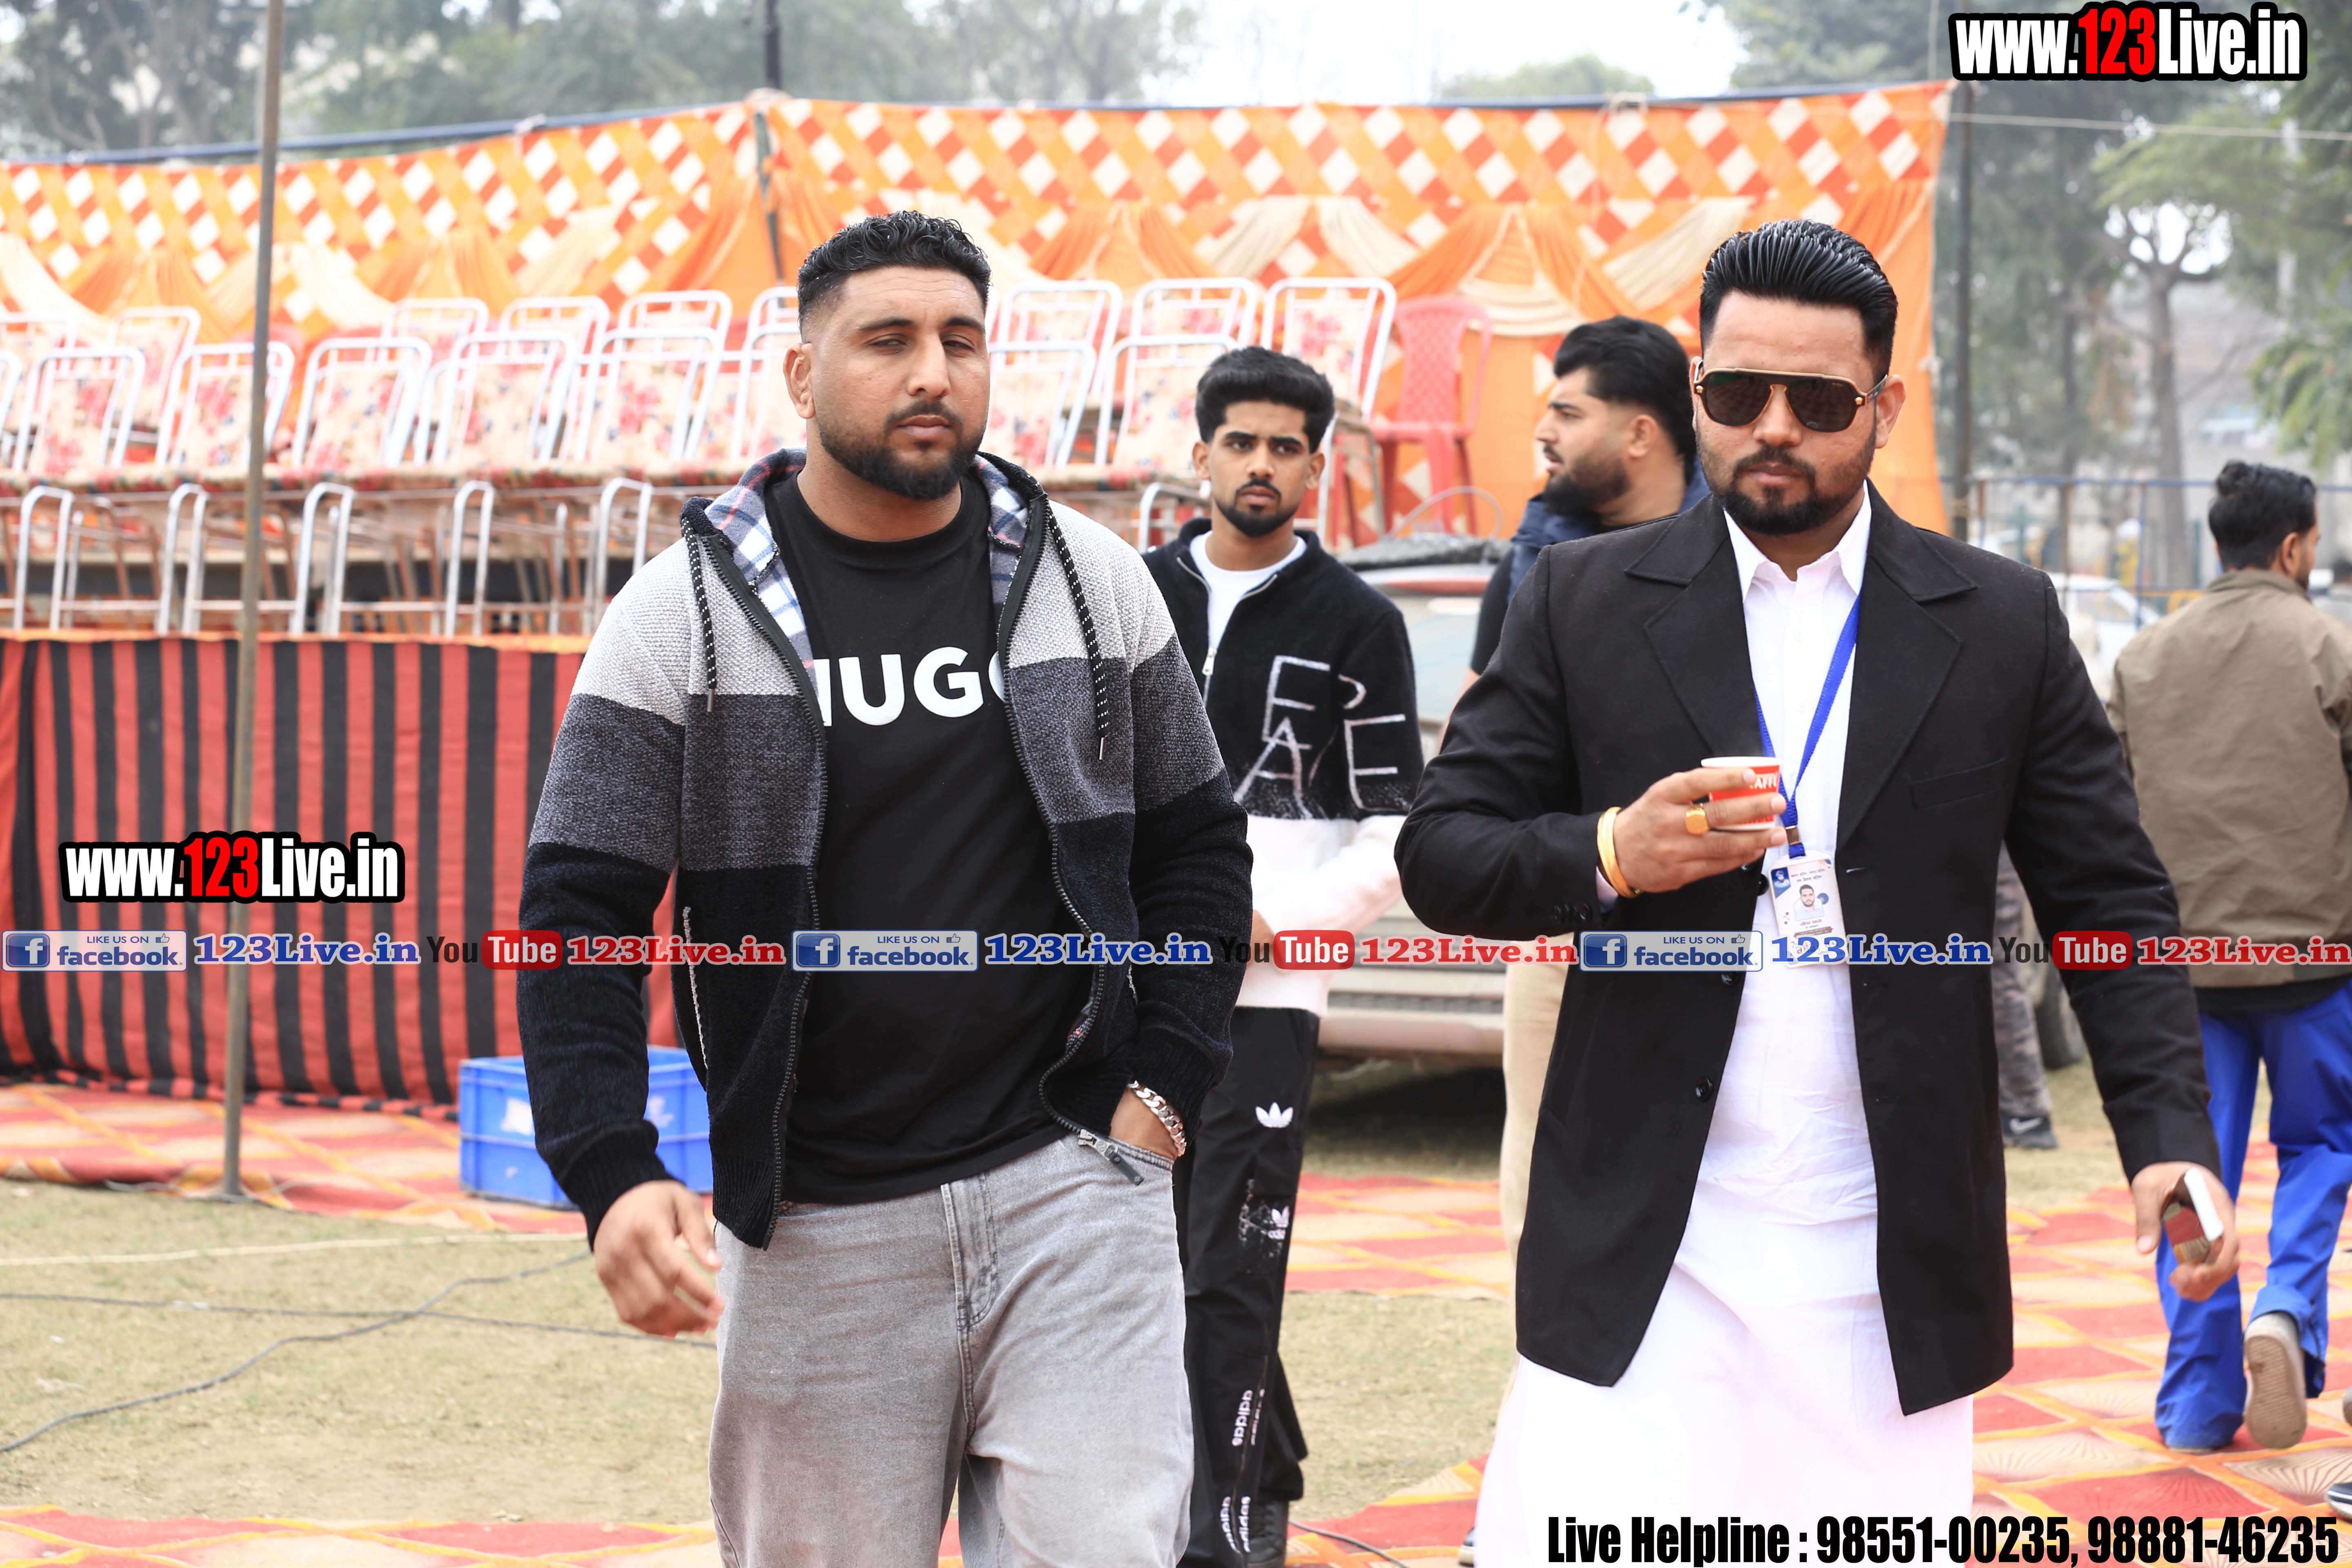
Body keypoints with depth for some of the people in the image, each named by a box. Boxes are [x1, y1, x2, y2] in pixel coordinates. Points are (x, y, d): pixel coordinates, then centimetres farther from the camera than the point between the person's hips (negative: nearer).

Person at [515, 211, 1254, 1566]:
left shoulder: (1093, 580, 5)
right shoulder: (686, 612, -2)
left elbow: (1197, 848, 14)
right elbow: (580, 914, -3)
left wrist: (1163, 1095, 2)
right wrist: (614, 1176, -16)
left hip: (1070, 1187, 1)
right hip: (819, 1228, -1)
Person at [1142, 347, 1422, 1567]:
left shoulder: (1356, 623, 0)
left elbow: (1392, 836, -1)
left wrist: (1266, 920, -11)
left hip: (1265, 996, -4)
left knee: (1229, 1277, -8)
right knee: (1158, 1258, 12)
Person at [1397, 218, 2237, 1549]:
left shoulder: (2003, 624, 6)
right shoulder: (1585, 603, 5)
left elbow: (2111, 901, 6)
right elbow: (1441, 854, 4)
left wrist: (2169, 1138, -8)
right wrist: (1611, 856, -16)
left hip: (1895, 1264, 1)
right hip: (1645, 1251, -1)